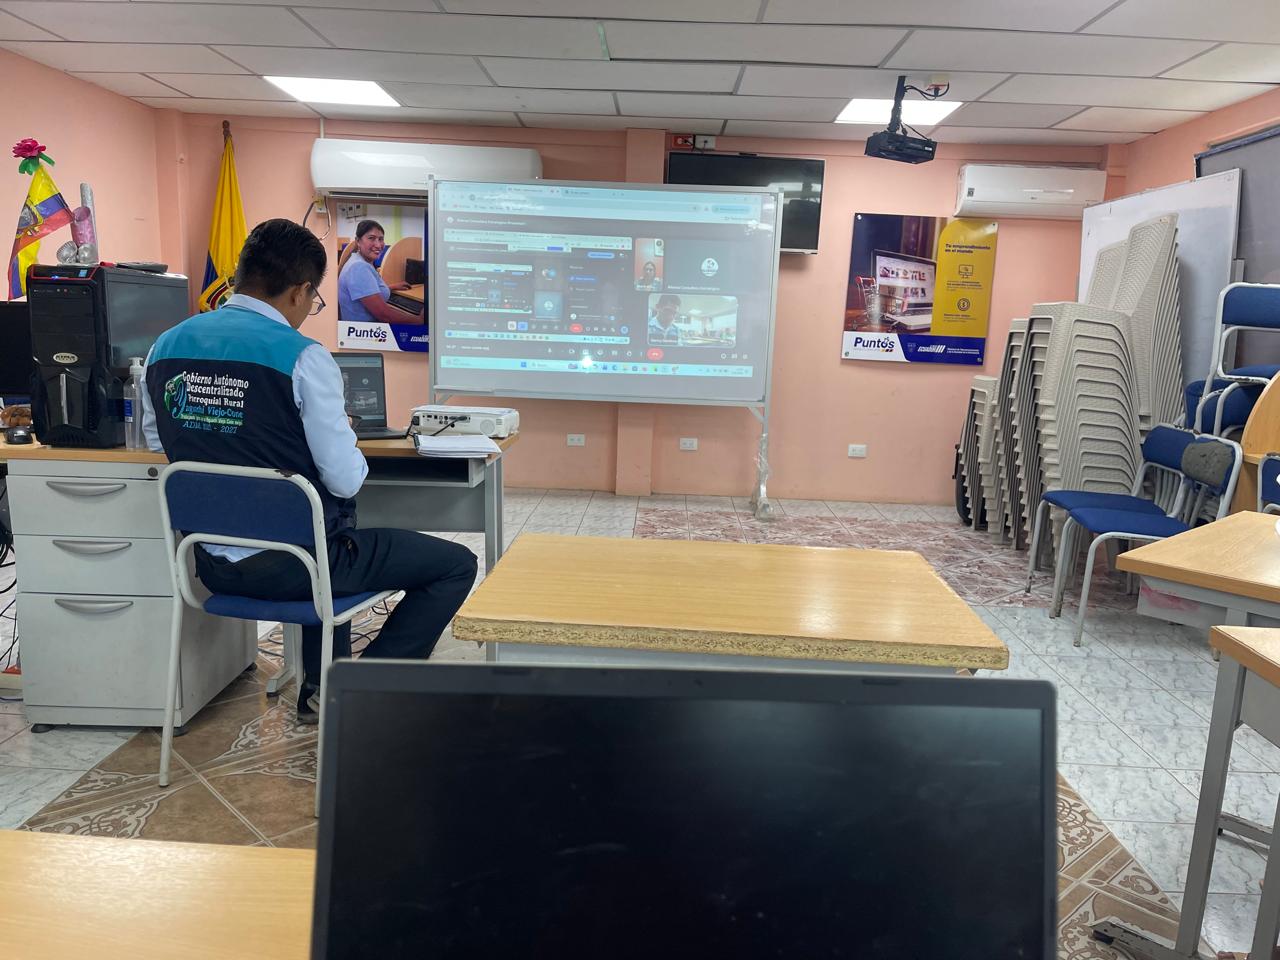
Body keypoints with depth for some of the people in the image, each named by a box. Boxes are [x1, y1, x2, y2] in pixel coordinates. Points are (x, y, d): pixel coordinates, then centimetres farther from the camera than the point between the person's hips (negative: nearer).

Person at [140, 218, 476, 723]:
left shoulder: (165, 348, 2)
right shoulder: (302, 357, -18)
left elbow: (158, 443, 16)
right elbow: (345, 479, -17)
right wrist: (357, 459, 5)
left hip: (213, 564, 8)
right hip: (289, 566, -7)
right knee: (457, 565, 5)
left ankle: (321, 686, 35)